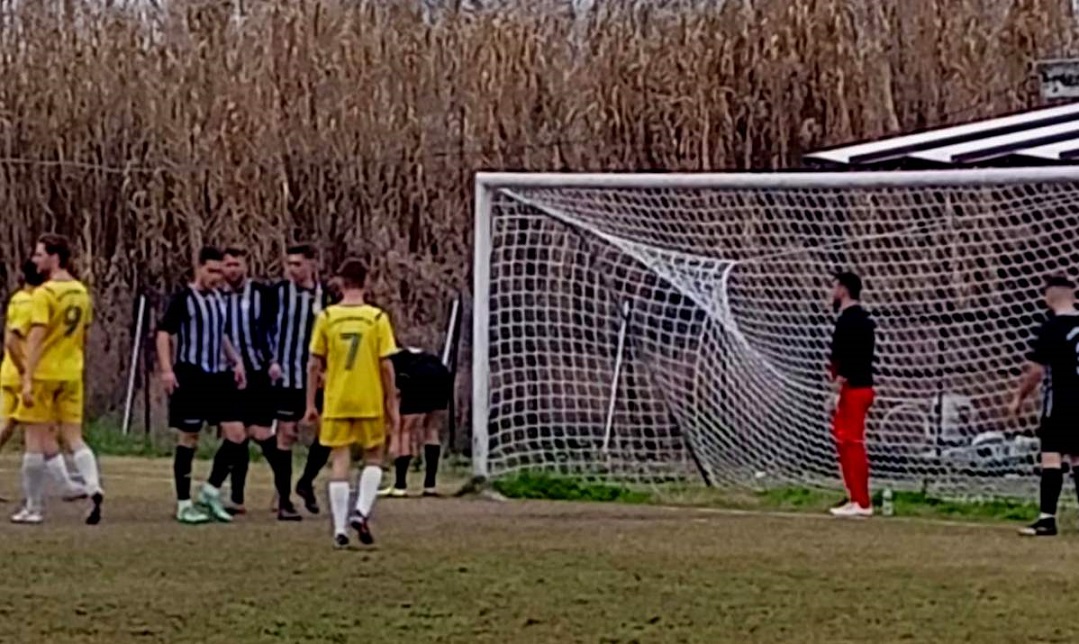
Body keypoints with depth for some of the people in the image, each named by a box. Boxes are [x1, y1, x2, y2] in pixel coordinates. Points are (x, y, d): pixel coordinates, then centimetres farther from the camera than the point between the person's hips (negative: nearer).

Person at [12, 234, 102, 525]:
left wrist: (28, 379, -20)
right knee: (74, 438, 8)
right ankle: (94, 488, -15)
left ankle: (32, 509, 6)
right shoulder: (81, 292, 9)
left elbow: (36, 338, -19)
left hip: (44, 374, -6)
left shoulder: (44, 294, -14)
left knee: (35, 441, 2)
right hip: (72, 375, 6)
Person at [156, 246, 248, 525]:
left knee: (236, 434, -3)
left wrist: (235, 361, 16)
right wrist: (167, 369, -20)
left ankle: (211, 491, 11)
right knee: (188, 439, 0)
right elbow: (164, 334, -10)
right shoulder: (183, 298, -7)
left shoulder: (219, 299, 13)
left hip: (218, 376, 6)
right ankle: (184, 504, 8)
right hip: (190, 376, -6)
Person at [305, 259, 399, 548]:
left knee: (340, 462, 4)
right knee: (373, 458, 16)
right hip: (370, 402, -1)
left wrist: (311, 405, 8)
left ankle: (340, 529, 0)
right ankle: (361, 512, -4)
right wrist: (392, 406, 3)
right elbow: (386, 365, -6)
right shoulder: (377, 318, -5)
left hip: (336, 403, 1)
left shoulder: (326, 317, -2)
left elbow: (315, 365, -1)